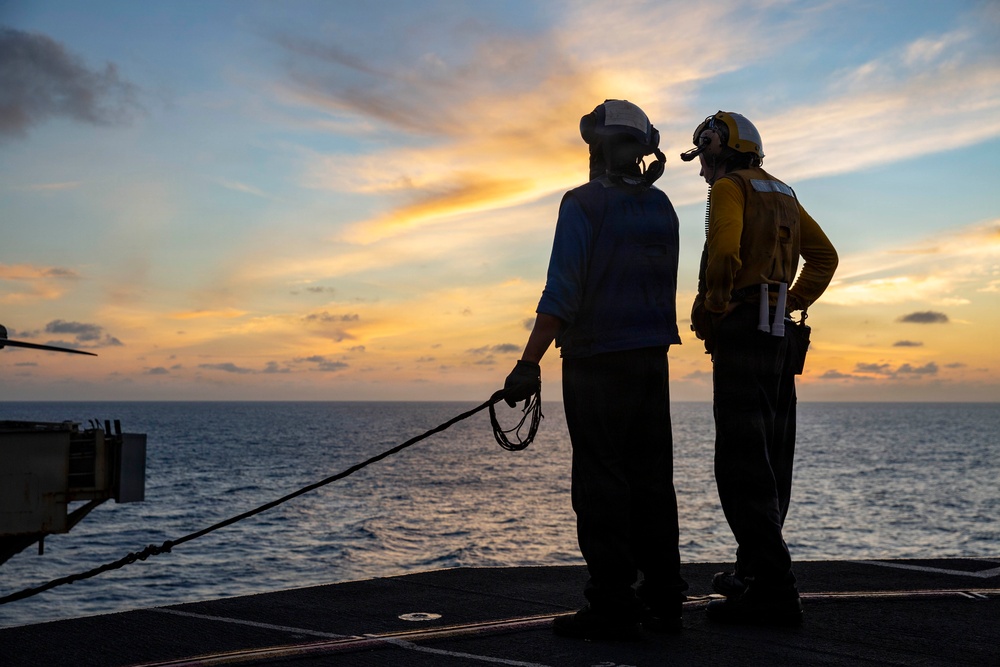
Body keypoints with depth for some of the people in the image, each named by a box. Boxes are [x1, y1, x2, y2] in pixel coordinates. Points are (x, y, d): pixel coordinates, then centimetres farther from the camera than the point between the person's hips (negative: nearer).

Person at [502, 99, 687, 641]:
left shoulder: (584, 204, -9)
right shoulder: (662, 207, 13)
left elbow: (562, 292, -16)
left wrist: (529, 364, -15)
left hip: (597, 360, -7)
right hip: (652, 360, 7)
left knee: (602, 483, -3)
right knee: (651, 479, 11)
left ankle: (613, 607, -1)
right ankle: (662, 599, 16)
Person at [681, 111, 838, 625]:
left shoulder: (729, 188, -5)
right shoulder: (784, 196, 21)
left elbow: (723, 253, -21)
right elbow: (825, 258, 24)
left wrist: (708, 309, -8)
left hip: (741, 332, -9)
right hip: (781, 337, 9)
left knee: (743, 464, -11)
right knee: (771, 461, 14)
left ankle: (773, 588, -14)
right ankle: (754, 569, 25)